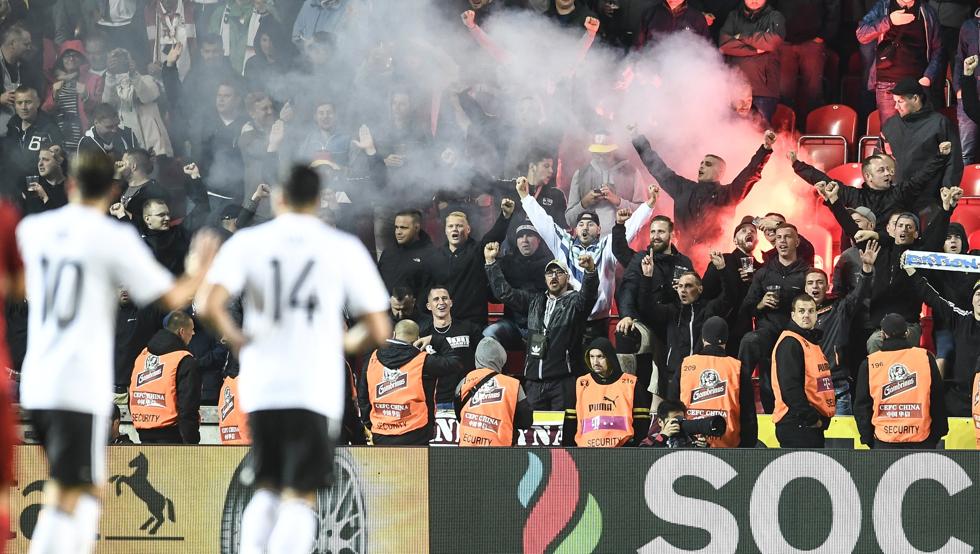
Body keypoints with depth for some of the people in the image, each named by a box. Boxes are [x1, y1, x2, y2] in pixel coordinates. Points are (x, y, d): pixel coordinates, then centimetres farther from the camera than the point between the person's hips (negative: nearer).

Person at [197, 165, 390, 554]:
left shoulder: (248, 242, 3)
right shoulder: (345, 248, 3)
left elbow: (209, 305, -11)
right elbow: (379, 330, 1)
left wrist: (235, 339, 7)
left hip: (261, 388, 2)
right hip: (315, 391, -2)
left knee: (267, 488, 20)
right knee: (299, 496, 1)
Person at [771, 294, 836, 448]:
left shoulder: (812, 342, 20)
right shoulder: (790, 343, -11)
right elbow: (790, 387, -21)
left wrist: (821, 419, 12)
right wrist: (812, 418, -18)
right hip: (796, 425, -10)